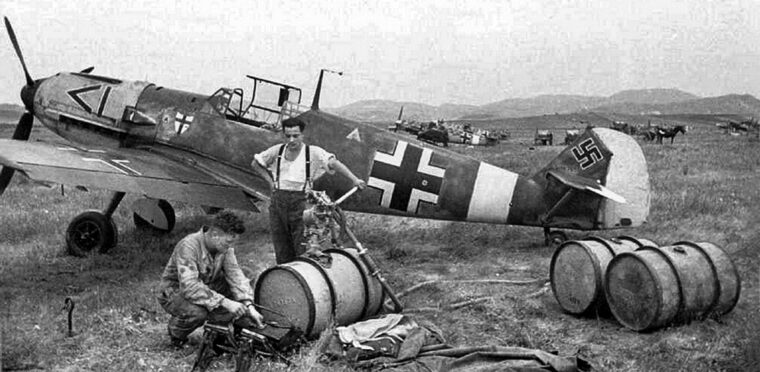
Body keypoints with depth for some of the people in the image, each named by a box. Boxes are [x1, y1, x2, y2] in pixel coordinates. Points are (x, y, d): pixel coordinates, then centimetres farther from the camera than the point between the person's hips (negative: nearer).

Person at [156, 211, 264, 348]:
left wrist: (249, 306, -29)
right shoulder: (188, 246, -32)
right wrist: (224, 302, -45)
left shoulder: (225, 247, -11)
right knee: (197, 312, -36)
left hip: (207, 288, 6)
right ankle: (176, 333, -2)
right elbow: (189, 287, -40)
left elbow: (235, 275, -16)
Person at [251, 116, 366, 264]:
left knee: (304, 251, -4)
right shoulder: (277, 151, 5)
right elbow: (255, 163, 19)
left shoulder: (313, 153, -6)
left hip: (301, 202, -3)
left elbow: (334, 163, -17)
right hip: (278, 201, 4)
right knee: (282, 251, 12)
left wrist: (354, 179, -28)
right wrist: (270, 180, 8)